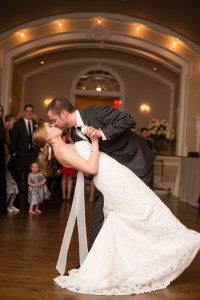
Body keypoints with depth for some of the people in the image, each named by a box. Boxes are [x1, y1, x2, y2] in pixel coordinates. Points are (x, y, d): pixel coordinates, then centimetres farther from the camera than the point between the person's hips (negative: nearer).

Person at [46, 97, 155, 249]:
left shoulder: (95, 112, -20)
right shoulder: (75, 134, 2)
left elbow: (128, 120, -24)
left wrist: (101, 133, -31)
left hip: (138, 162, -6)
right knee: (101, 209, 3)